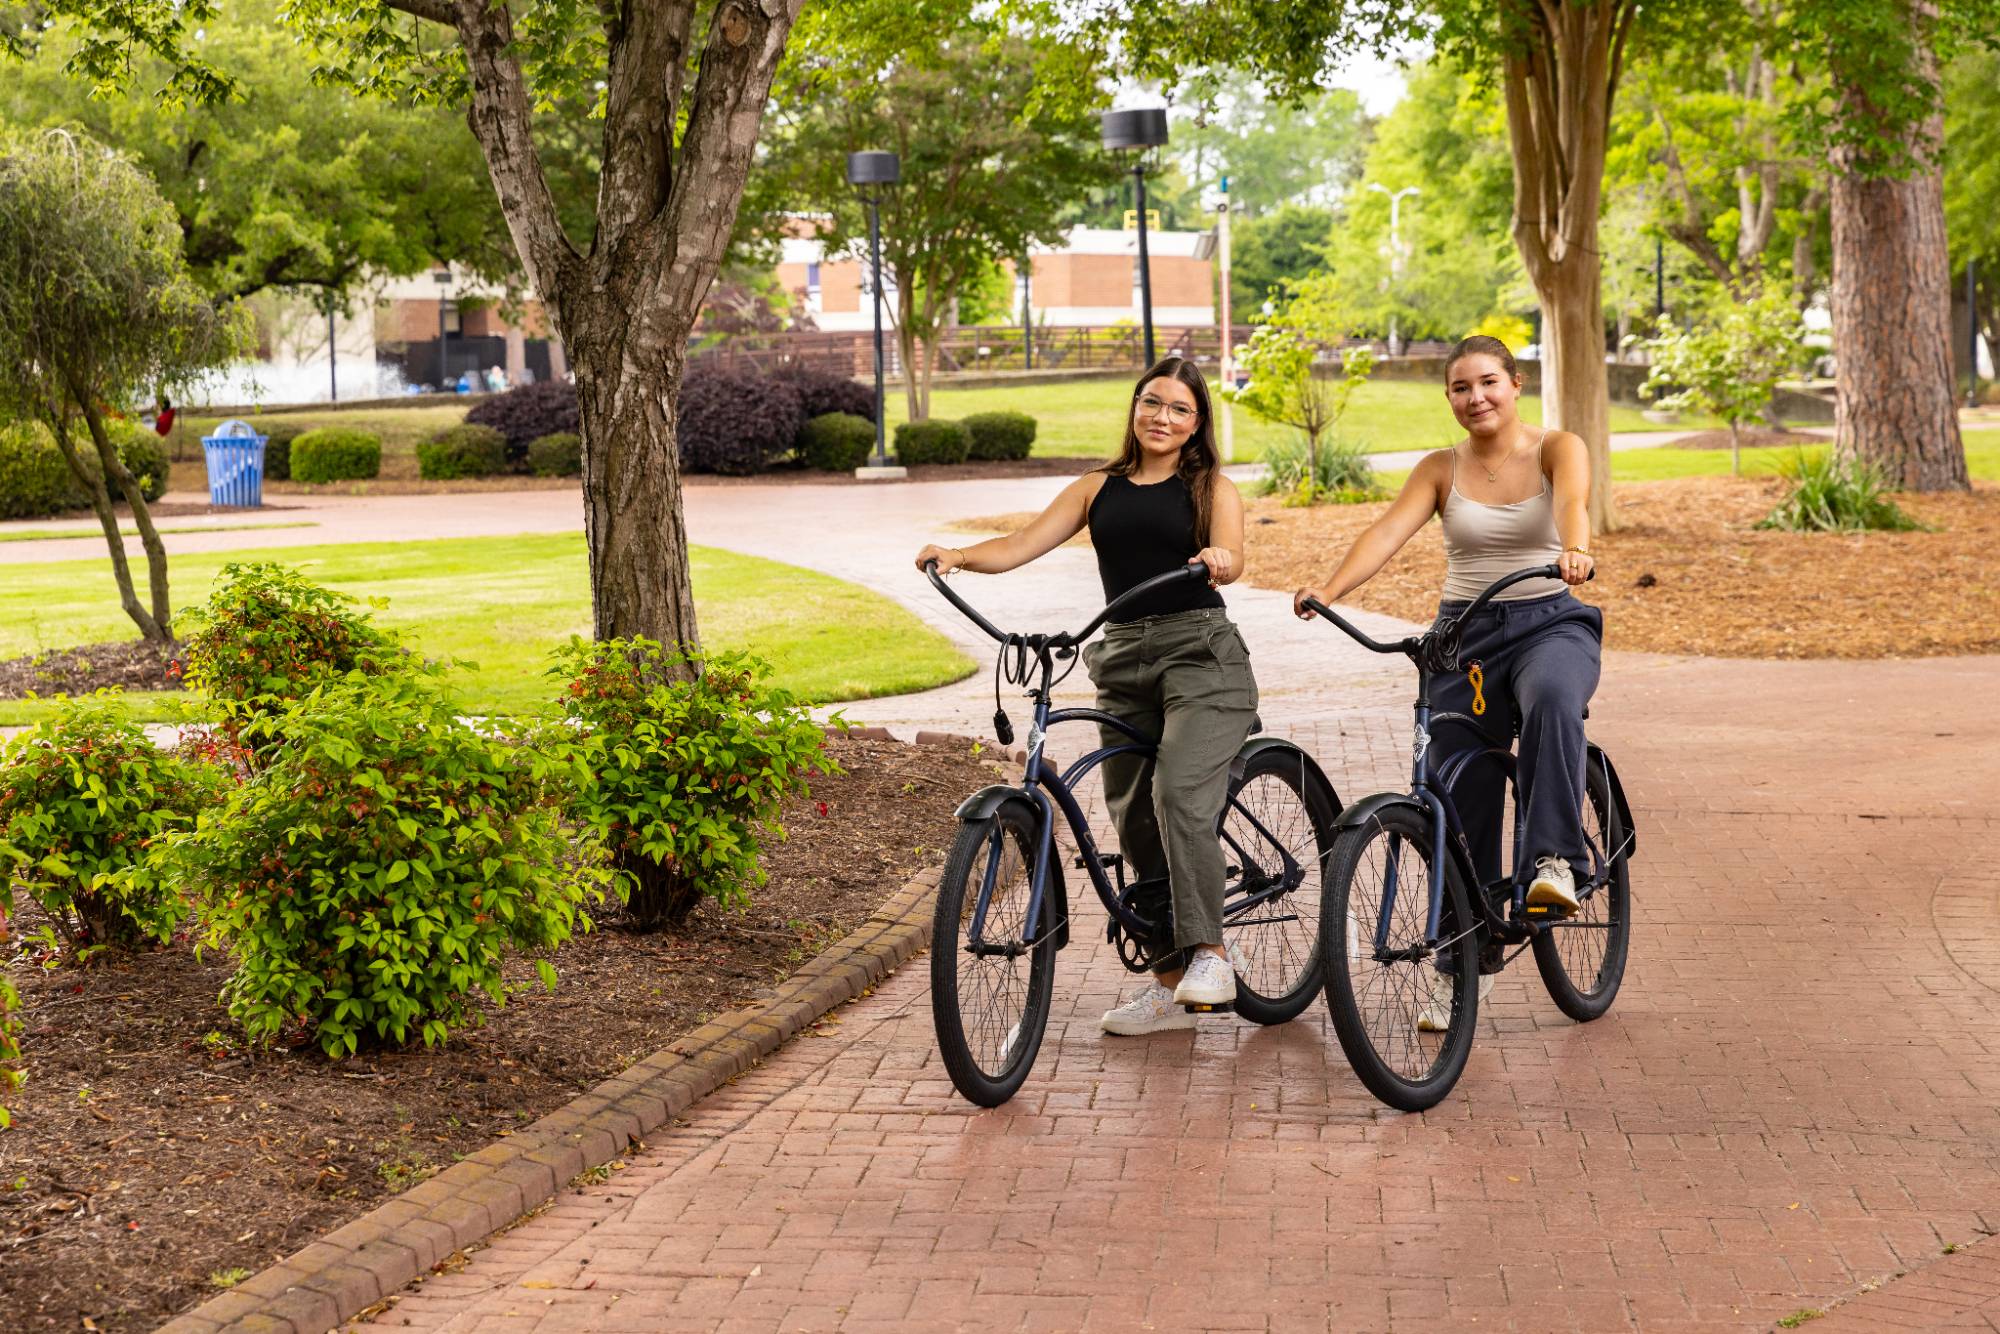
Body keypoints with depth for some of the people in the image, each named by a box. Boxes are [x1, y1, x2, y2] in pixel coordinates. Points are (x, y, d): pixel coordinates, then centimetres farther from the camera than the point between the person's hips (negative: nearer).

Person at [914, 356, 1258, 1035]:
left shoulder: (1212, 489, 6)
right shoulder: (1097, 489, 14)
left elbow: (1231, 558, -12)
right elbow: (1020, 545, 5)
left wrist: (1220, 561, -37)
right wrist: (958, 554, -14)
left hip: (1201, 654, -4)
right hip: (1123, 658, 5)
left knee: (1180, 795, -25)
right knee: (1134, 820, 6)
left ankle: (1209, 954, -19)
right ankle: (1170, 984, 15)